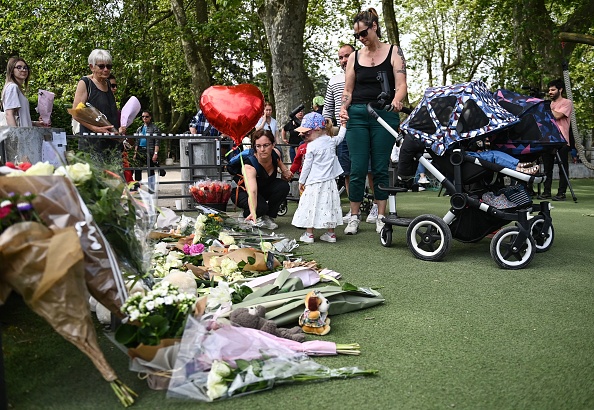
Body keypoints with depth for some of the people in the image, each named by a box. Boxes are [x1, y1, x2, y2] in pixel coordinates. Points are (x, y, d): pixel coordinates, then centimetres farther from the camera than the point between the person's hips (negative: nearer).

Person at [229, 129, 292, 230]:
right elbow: (252, 191, -51)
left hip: (264, 188, 6)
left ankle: (268, 217, -4)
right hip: (242, 191, -6)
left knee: (284, 186, -22)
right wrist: (253, 213, -67)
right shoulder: (249, 166, -37)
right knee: (261, 207, -35)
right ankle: (248, 216, 1)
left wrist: (285, 171, -10)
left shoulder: (275, 153, -19)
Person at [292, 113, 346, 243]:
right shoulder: (331, 141, 4)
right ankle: (331, 233, 15)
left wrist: (301, 181, 2)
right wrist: (343, 125, 44)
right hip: (329, 181, 6)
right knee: (328, 205, 11)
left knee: (311, 205, 2)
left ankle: (309, 234, 6)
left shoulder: (311, 146, -12)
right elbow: (340, 137, 27)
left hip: (314, 183, -6)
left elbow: (307, 165, -7)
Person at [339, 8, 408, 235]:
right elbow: (348, 90, 13)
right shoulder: (354, 57, 12)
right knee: (357, 169, -2)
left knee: (380, 168, 1)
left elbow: (401, 84, -4)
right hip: (357, 115, 2)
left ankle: (381, 217, 10)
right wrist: (343, 108, -8)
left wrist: (396, 99, -26)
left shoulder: (393, 52, 5)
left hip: (384, 115, -2)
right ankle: (354, 217, 8)